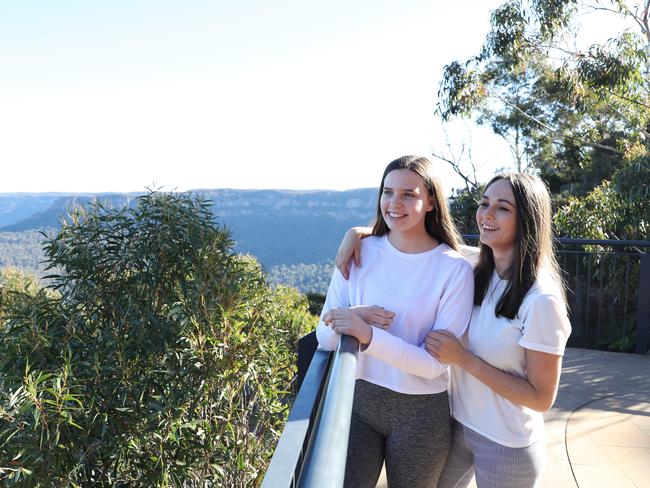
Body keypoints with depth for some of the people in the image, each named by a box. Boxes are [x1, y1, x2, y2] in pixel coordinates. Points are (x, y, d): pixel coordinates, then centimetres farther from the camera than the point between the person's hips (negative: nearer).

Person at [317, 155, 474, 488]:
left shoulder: (454, 269, -13)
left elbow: (435, 363, -16)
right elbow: (325, 338, -3)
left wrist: (368, 335, -27)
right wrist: (355, 318, -24)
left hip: (420, 413, -2)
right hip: (356, 399, 2)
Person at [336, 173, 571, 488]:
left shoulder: (541, 300, -24)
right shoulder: (473, 267, -7)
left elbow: (541, 398, -20)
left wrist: (463, 358, -24)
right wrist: (358, 232, -11)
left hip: (508, 446, -5)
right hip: (458, 424, 5)